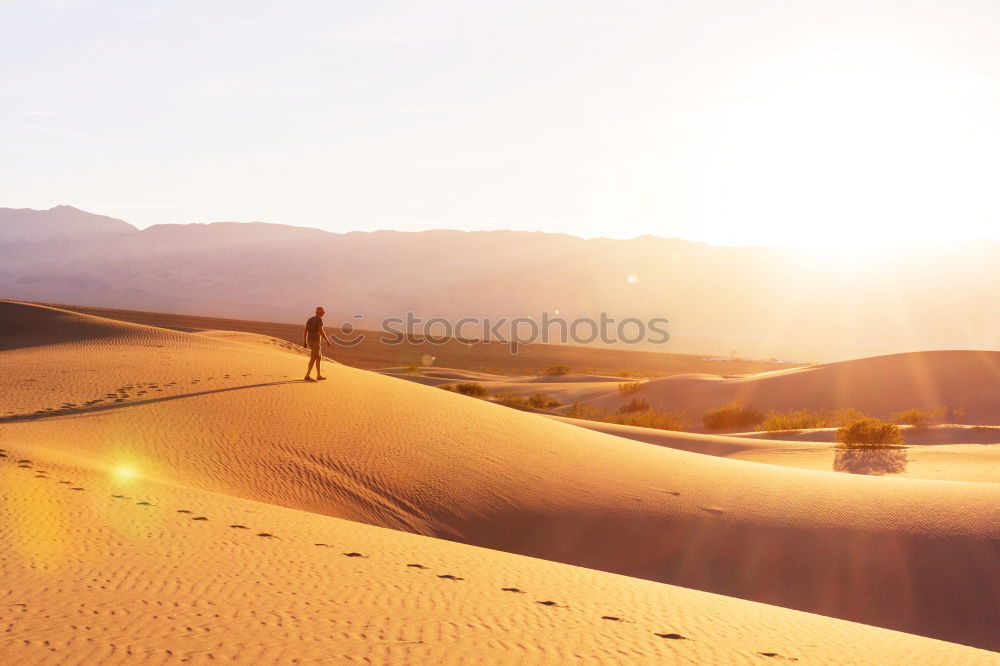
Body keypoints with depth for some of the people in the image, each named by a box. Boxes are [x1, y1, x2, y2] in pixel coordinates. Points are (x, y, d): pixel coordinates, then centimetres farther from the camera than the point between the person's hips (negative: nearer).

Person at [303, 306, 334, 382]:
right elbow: (321, 331, -22)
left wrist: (304, 342, 15)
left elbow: (305, 331, 10)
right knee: (313, 359, -8)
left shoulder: (310, 319, 12)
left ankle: (319, 375, 17)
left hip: (310, 341, 9)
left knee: (319, 357, 16)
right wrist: (327, 340, -14)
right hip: (316, 341, -9)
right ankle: (307, 376, -12)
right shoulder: (319, 320, -12)